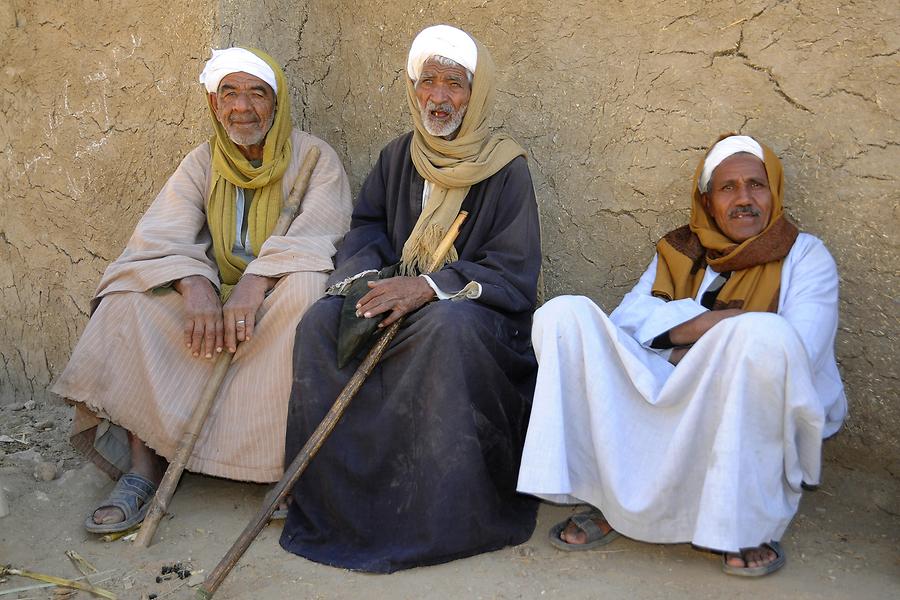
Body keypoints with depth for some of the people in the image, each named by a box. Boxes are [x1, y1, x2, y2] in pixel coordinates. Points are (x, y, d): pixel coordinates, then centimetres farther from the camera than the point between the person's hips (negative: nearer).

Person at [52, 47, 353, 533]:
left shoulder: (314, 158, -1)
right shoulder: (203, 162, 8)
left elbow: (317, 232, -18)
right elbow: (163, 234, -7)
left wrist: (256, 283, -35)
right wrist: (195, 288, -29)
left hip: (276, 301, -3)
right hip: (216, 297, 4)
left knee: (306, 285, -37)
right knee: (130, 299, -21)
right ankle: (141, 467, -24)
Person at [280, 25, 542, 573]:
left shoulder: (506, 167, -4)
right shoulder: (398, 157, 12)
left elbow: (516, 273, -12)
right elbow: (367, 227, 9)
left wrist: (429, 287, -25)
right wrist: (367, 277, -15)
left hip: (479, 313, -4)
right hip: (396, 302, 5)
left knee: (448, 324, -39)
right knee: (322, 320, -23)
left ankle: (439, 514, -28)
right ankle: (334, 493, -17)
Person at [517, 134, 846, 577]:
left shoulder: (805, 255, 11)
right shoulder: (676, 253, 19)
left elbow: (799, 349, -7)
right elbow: (626, 321, 1)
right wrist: (718, 319, -11)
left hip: (749, 417, -3)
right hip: (666, 400, 3)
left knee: (763, 333, -35)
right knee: (564, 313, -12)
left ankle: (743, 525, -20)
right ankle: (612, 497, -16)